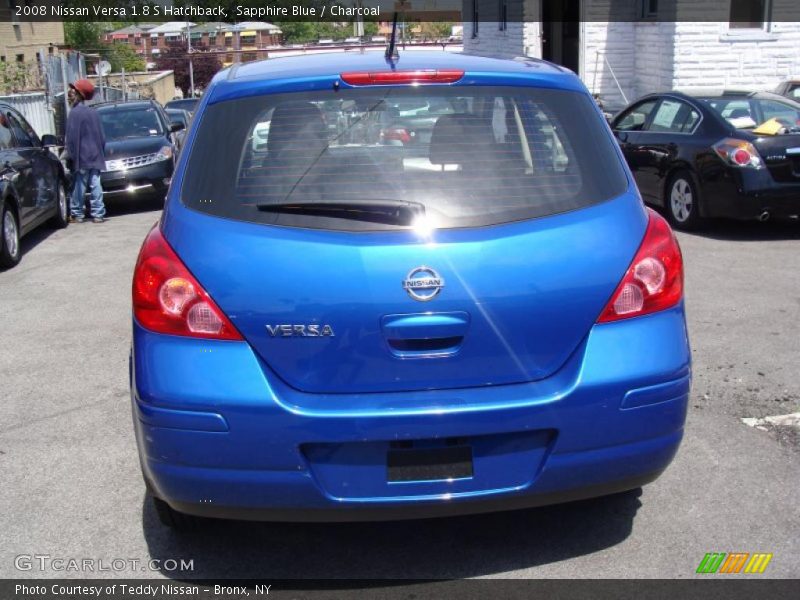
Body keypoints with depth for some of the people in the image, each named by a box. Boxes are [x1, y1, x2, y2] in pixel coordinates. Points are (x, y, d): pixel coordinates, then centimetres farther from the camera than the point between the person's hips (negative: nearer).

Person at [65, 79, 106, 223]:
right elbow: (101, 136, 16)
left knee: (79, 186, 0)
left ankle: (77, 214, 5)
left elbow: (72, 137, -13)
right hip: (95, 157, 6)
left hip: (81, 157, -6)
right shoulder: (93, 112, 12)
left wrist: (71, 154, -9)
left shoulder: (75, 113, -9)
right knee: (95, 186, 4)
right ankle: (98, 214, 3)